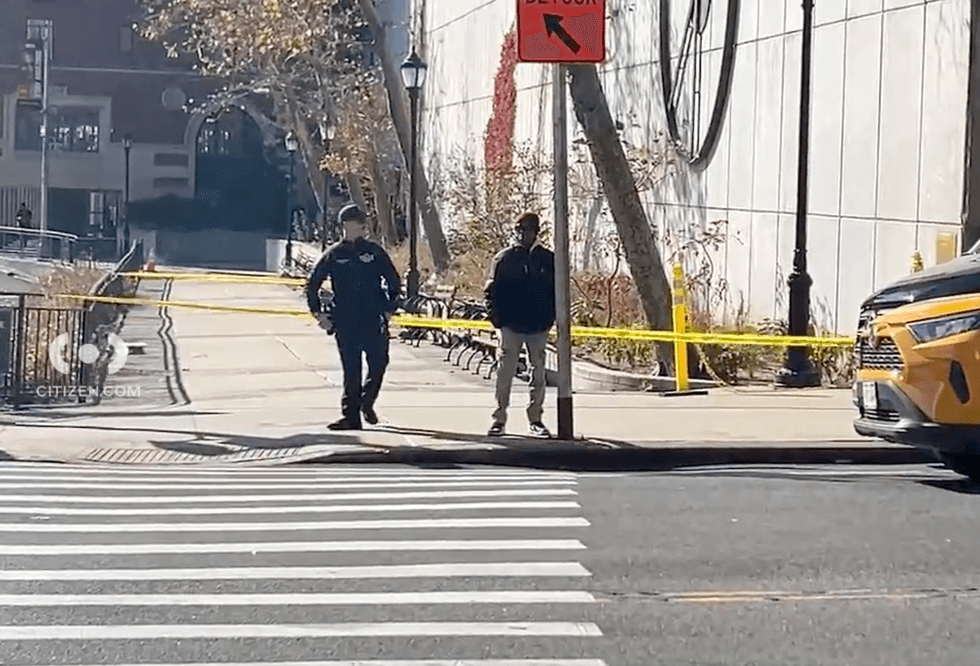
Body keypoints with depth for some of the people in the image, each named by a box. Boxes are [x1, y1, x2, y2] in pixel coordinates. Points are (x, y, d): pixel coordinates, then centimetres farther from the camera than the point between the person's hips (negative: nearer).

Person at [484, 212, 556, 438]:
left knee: (538, 373, 6)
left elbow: (557, 291, 9)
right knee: (505, 372, -2)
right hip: (511, 325, -1)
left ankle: (535, 418, 14)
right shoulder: (504, 258, 2)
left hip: (538, 326, 1)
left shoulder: (548, 259, 5)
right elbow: (492, 290, 3)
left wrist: (549, 319, 0)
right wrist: (497, 318, -5)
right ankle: (499, 418, 5)